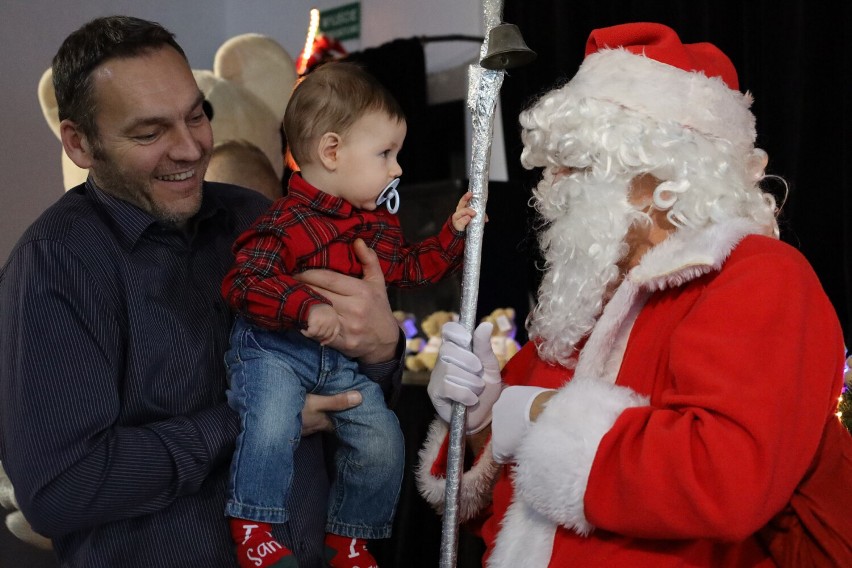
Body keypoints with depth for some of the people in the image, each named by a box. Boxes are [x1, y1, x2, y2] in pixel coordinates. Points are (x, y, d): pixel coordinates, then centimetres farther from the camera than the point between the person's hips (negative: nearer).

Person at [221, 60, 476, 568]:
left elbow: (410, 267, 22)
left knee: (382, 439, 0)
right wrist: (308, 308, -38)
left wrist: (454, 232, 11)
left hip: (346, 359, 7)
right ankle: (251, 526, -9)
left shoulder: (379, 222, 9)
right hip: (275, 349, -7)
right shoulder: (288, 223, -18)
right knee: (273, 423, -31)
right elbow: (245, 282, -26)